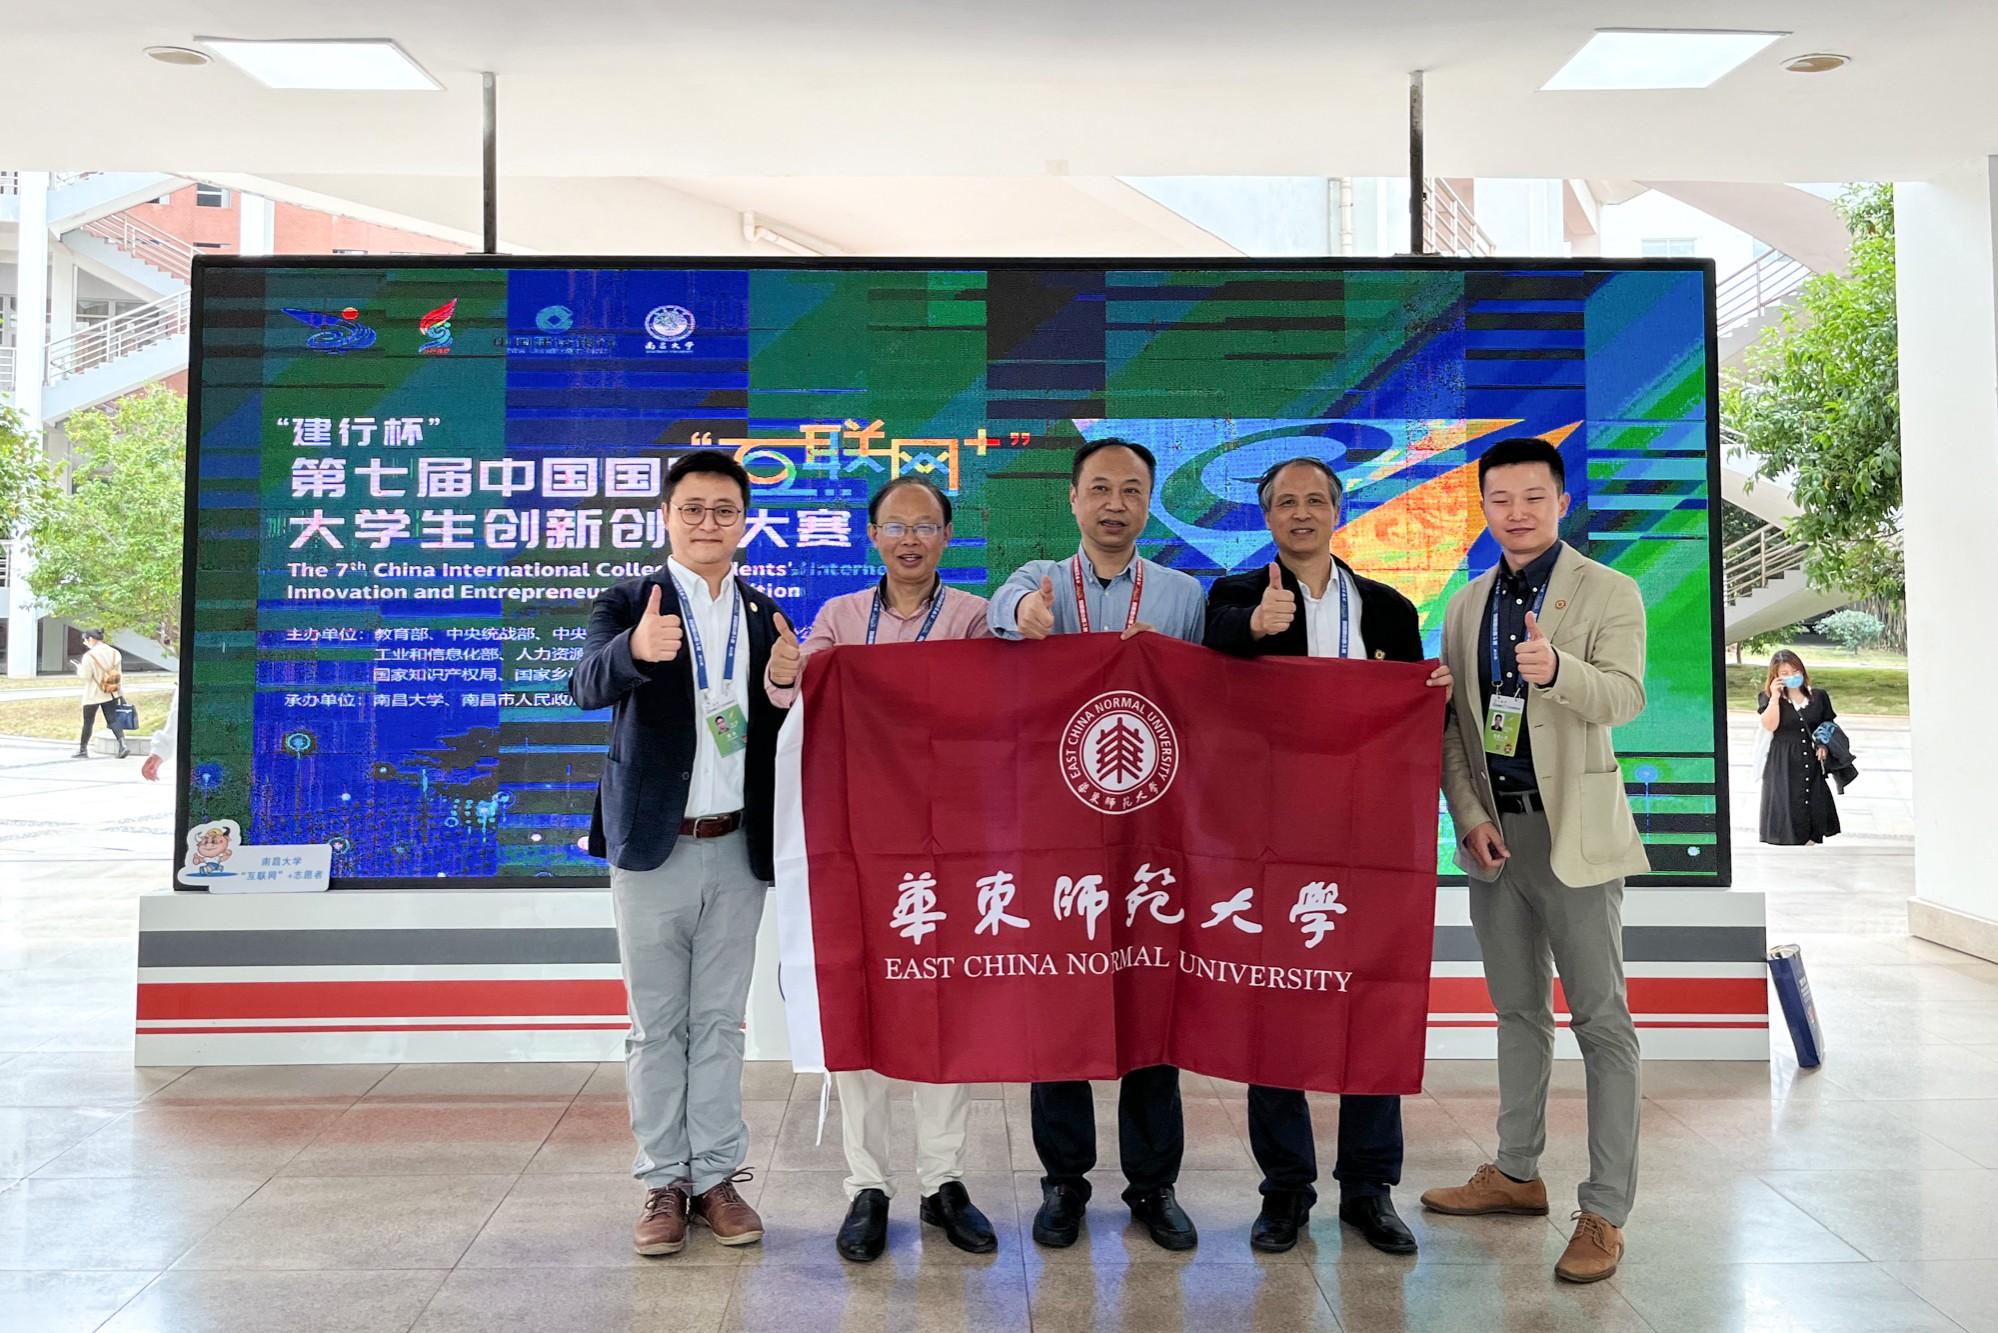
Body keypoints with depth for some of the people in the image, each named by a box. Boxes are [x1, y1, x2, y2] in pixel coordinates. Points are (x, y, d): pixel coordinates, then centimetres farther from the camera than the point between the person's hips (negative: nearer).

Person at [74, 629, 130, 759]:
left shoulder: (89, 656, -17)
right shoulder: (115, 653, 0)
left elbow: (85, 677, -13)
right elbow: (119, 674, 7)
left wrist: (79, 669, 7)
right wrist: (119, 690, 14)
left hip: (93, 695, -4)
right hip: (111, 694, 4)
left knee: (88, 722, 10)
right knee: (112, 720, 3)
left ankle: (83, 750, 23)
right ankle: (122, 745, -15)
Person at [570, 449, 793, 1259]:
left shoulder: (765, 616, 8)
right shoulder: (627, 605, -4)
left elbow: (780, 730, 9)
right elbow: (587, 685, -23)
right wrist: (634, 650, -45)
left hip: (738, 849, 3)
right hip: (654, 845, -3)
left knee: (720, 1023, 11)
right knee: (656, 1026, 8)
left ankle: (717, 1177, 21)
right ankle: (664, 1184, 19)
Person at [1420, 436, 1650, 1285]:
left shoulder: (1608, 593, -3)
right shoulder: (1466, 606, 11)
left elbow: (1626, 698, -17)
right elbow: (1452, 723, 9)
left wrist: (1557, 669, -38)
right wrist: (1471, 817, -3)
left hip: (1573, 830, -5)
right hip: (1494, 829, 5)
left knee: (1601, 1020, -2)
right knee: (1518, 1009, 16)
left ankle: (1605, 1211, 5)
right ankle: (1516, 1174, 28)